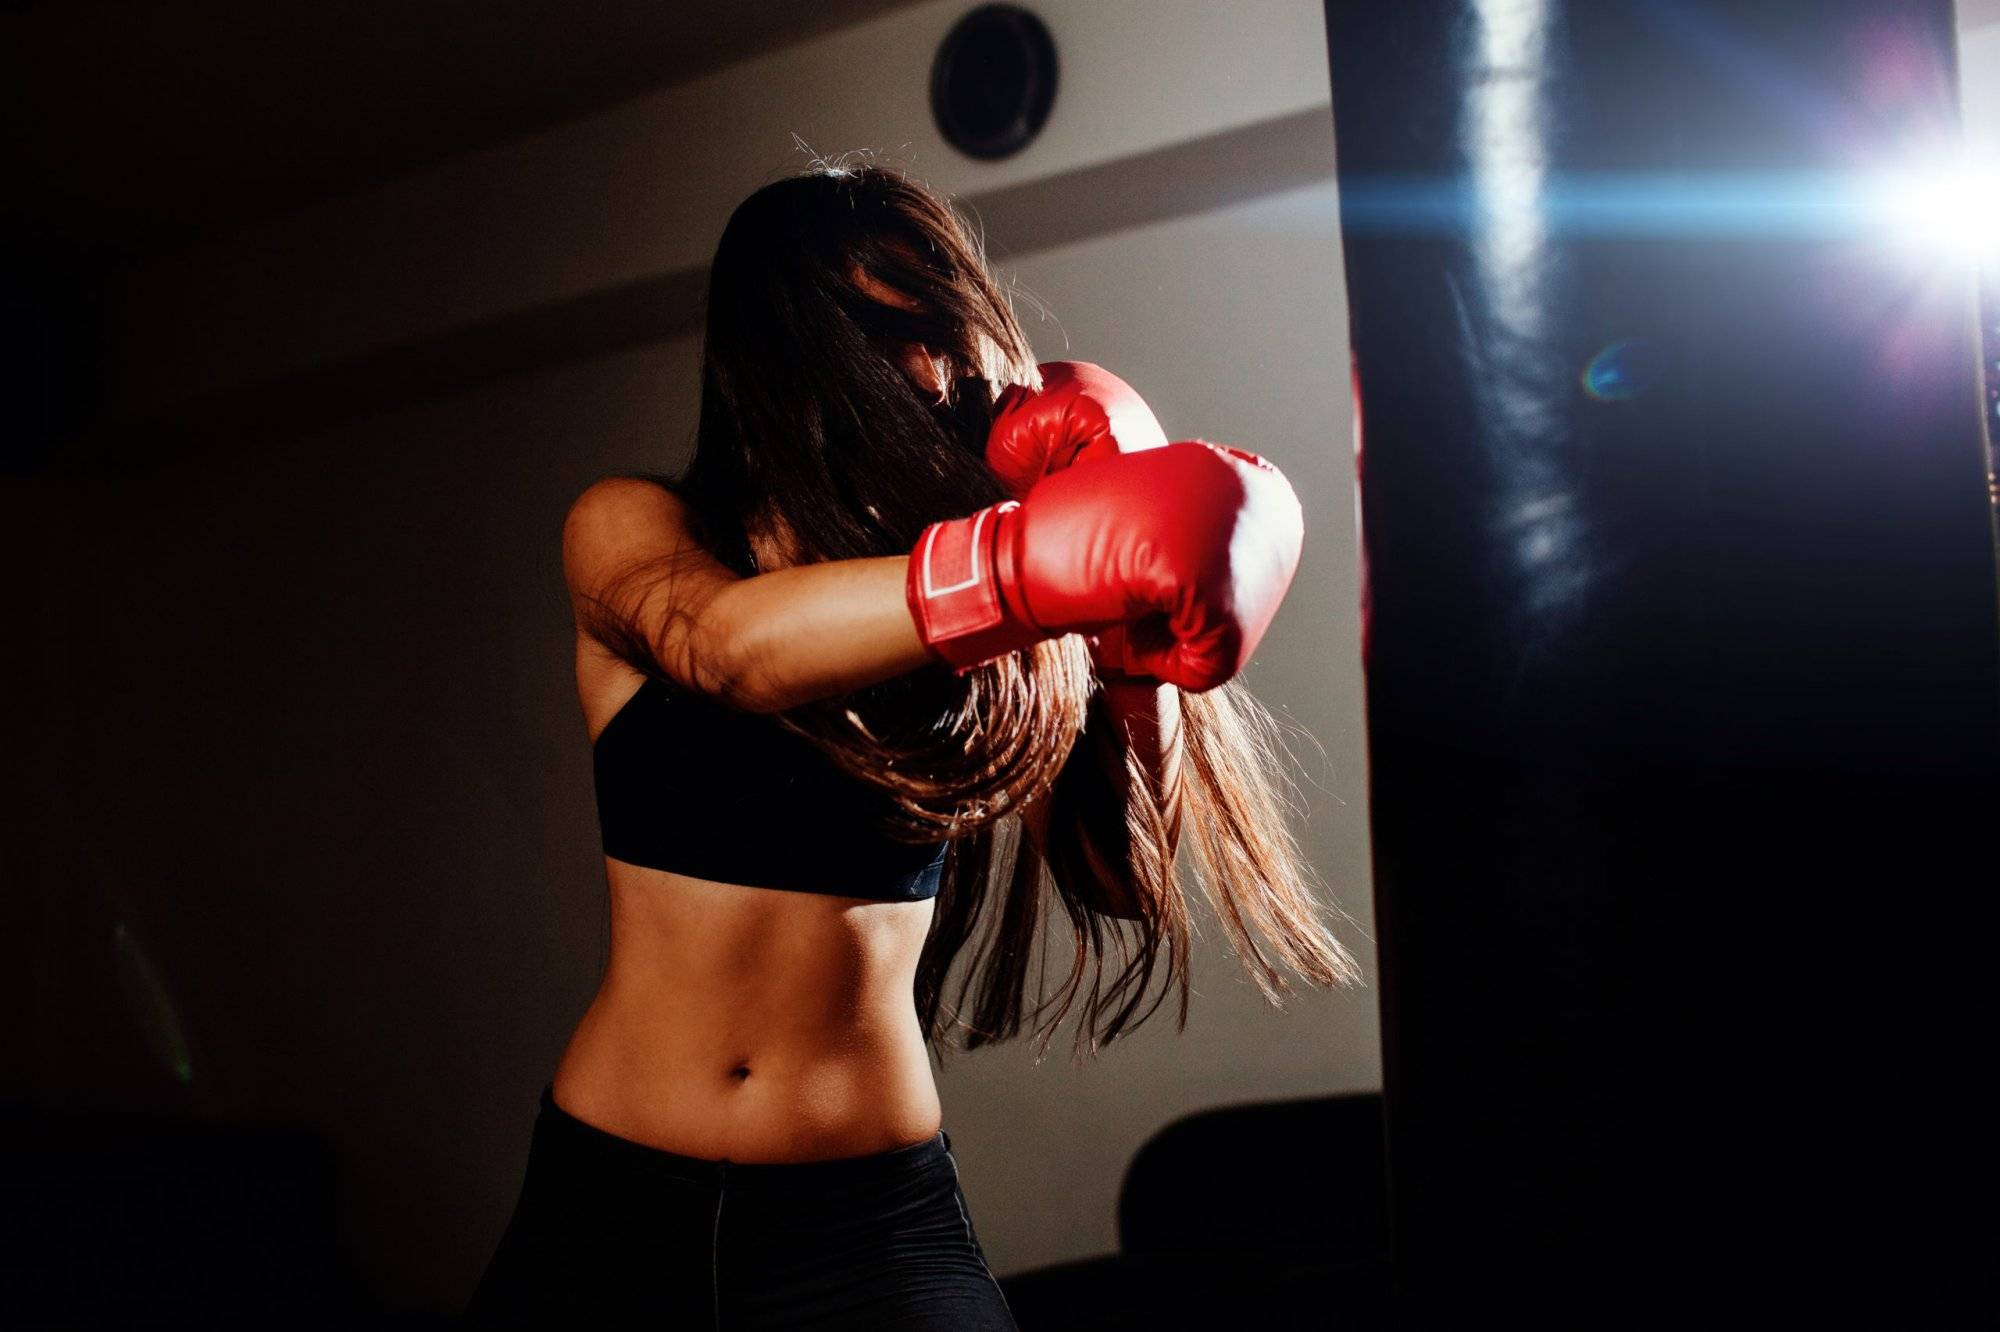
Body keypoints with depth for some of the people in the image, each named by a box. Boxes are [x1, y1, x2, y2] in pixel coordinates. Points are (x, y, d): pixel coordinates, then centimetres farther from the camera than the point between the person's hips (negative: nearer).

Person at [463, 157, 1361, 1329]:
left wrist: (1131, 641, -20)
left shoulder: (976, 577, 2)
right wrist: (1041, 562, -42)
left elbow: (1127, 874, -6)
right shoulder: (633, 527, -3)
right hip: (614, 1194, 0)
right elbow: (729, 643, -28)